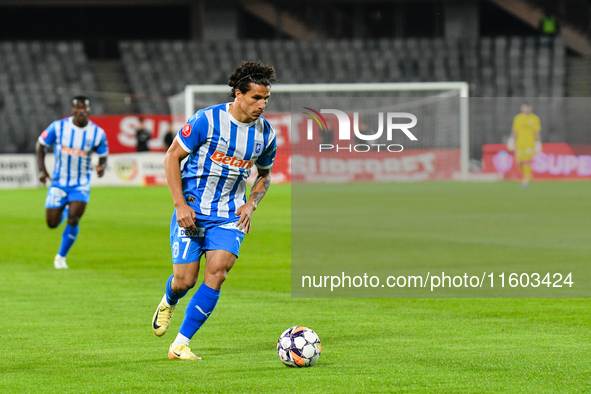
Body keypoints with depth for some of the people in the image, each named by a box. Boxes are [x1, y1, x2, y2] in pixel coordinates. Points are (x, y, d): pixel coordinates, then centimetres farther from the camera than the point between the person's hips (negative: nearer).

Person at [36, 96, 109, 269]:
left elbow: (103, 156, 4)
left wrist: (101, 167, -19)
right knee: (52, 223, 4)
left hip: (81, 185, -1)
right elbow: (41, 145, 2)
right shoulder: (58, 127, -10)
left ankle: (61, 256, 3)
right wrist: (42, 170, -7)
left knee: (73, 220, -17)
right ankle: (65, 211, 42)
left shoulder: (98, 133, -8)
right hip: (59, 182, 1)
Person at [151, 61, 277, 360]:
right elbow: (171, 157, -6)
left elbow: (264, 175, 19)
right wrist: (181, 204, -14)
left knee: (217, 273, -18)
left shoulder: (266, 133, 1)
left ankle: (180, 345, -10)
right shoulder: (207, 120, -14)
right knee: (185, 280, -4)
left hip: (230, 214, 3)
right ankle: (169, 302, 37)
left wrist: (251, 204, 0)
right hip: (192, 210, -3)